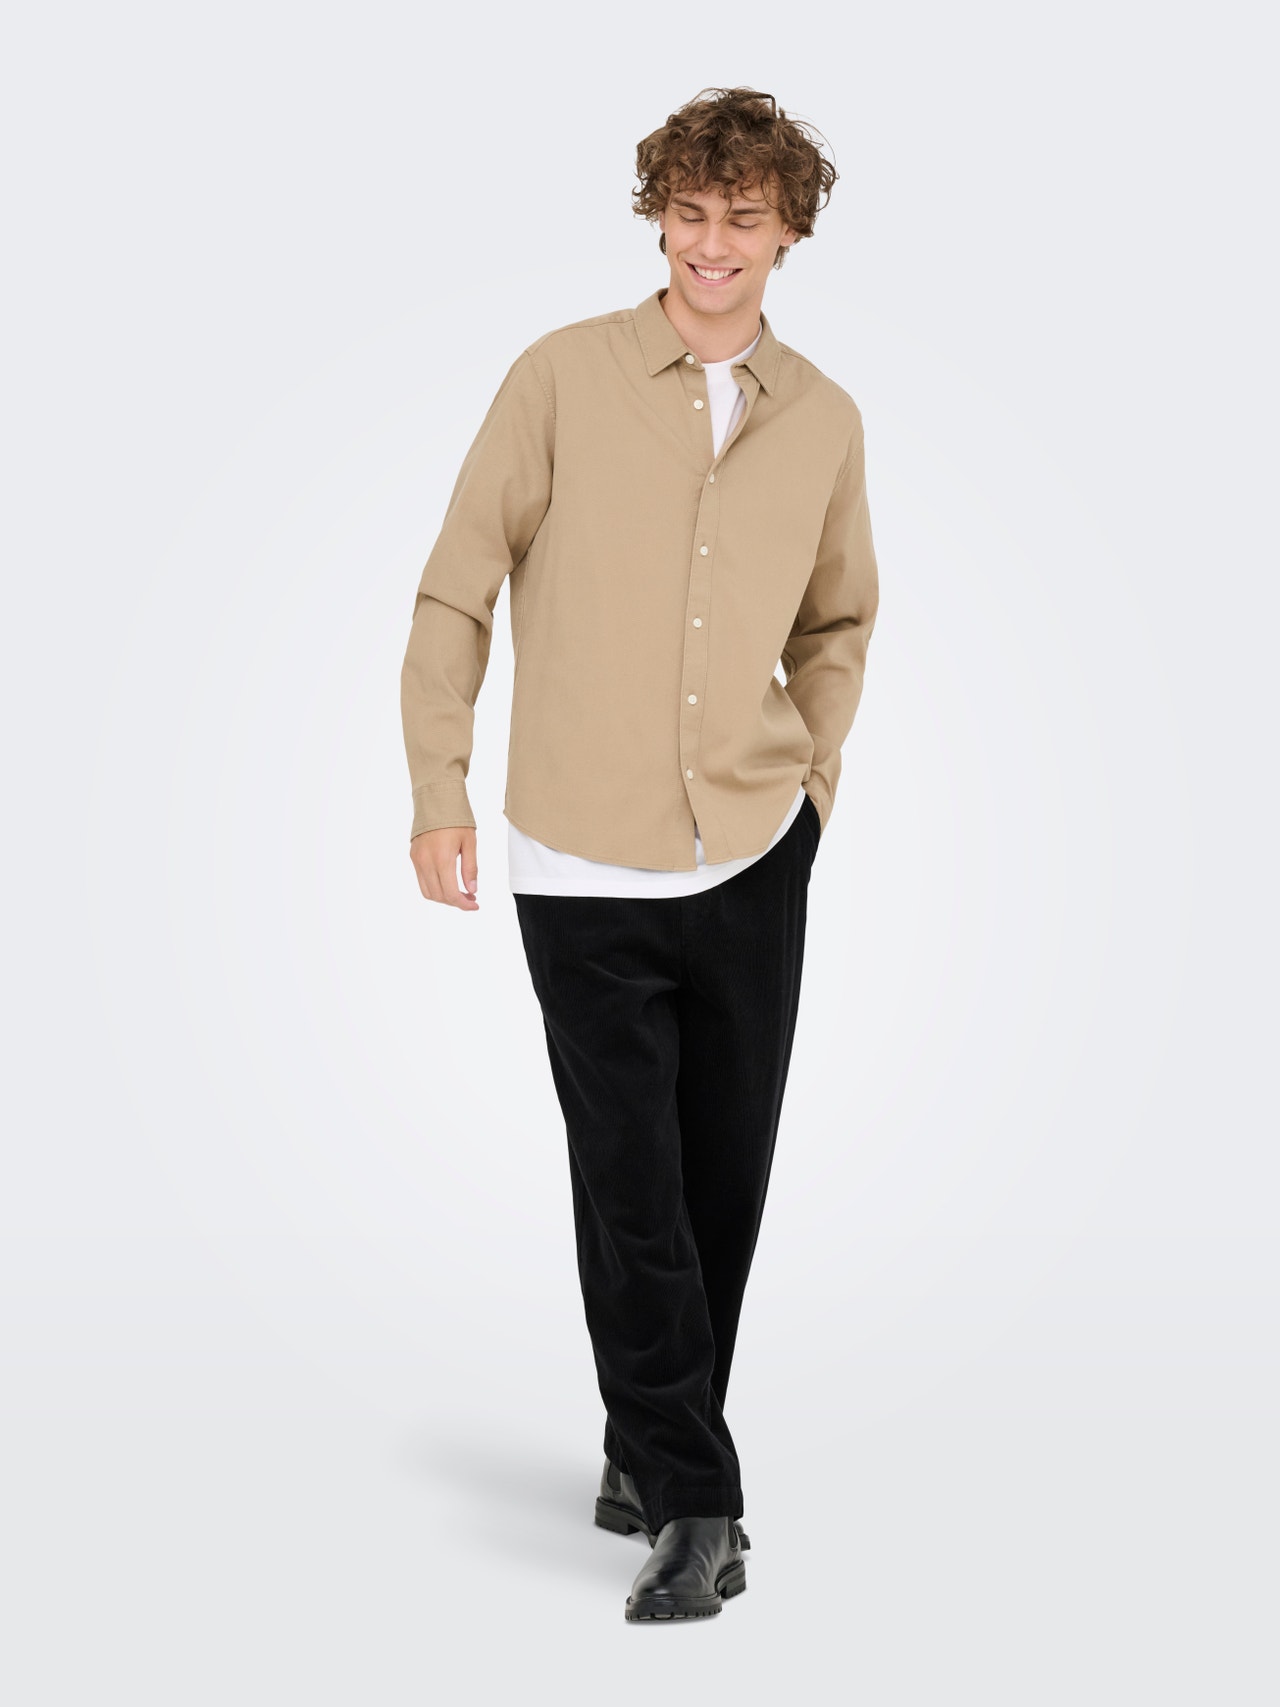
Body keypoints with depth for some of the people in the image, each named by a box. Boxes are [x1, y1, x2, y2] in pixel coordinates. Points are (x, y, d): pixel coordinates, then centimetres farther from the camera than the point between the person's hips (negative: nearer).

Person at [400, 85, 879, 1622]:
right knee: (633, 1195, -2)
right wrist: (439, 787, -4)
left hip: (756, 861, 3)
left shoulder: (823, 422, 5)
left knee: (724, 1185, 10)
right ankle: (690, 1503, 8)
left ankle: (650, 1448, 29)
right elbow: (457, 590, -1)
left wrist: (815, 777, 12)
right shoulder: (563, 377, -5)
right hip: (584, 868, -3)